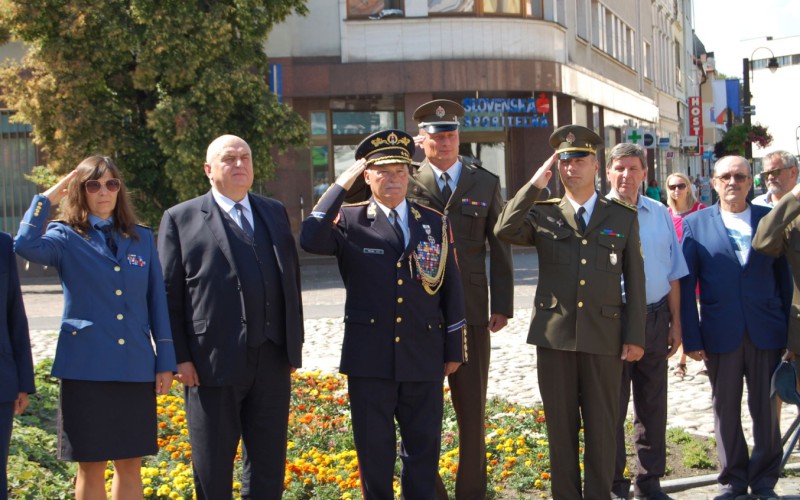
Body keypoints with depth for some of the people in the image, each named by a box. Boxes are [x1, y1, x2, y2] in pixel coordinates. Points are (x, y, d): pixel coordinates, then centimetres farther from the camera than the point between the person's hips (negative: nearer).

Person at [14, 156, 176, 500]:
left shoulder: (142, 238, 11)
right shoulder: (67, 237, 1)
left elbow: (157, 302, 10)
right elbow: (26, 246, -22)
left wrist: (165, 362, 5)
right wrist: (47, 198, -11)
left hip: (136, 368, 3)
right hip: (86, 367, -3)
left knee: (130, 464, 9)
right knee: (91, 467, 4)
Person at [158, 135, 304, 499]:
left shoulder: (275, 213, 15)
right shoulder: (180, 219, 2)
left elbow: (291, 281, 15)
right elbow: (169, 293, -2)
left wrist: (294, 347, 10)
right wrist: (179, 358, -9)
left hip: (272, 361, 4)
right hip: (213, 363, -4)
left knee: (269, 463, 10)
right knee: (213, 469, 7)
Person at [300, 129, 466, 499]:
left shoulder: (435, 223, 8)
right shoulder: (350, 221, 0)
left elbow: (451, 289, 9)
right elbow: (311, 240, -21)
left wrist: (454, 349, 7)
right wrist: (341, 185, -17)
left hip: (423, 359, 2)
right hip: (370, 358, -2)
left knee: (424, 446, 9)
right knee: (374, 450, 7)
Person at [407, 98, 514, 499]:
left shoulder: (486, 183, 5)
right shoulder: (407, 182, 2)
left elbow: (499, 249, 6)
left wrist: (502, 306, 0)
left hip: (470, 315, 1)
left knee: (472, 409, 7)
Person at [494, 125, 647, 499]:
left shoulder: (623, 217, 8)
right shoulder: (543, 214, 7)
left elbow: (634, 279, 6)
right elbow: (504, 230, -13)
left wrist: (635, 336, 0)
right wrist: (535, 184, -12)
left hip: (604, 338, 0)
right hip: (554, 336, 0)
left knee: (602, 428, 4)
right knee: (561, 427, 7)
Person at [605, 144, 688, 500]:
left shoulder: (660, 214, 6)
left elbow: (672, 273, 11)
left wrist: (675, 321, 7)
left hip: (655, 319, 3)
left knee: (653, 404, 10)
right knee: (612, 406, 6)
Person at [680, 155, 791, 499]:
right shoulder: (695, 224, 2)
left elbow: (785, 277, 5)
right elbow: (685, 285, 0)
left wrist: (791, 332, 1)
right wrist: (690, 338, -5)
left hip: (767, 332, 0)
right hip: (720, 334, 0)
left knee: (767, 410, 6)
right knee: (725, 410, 9)